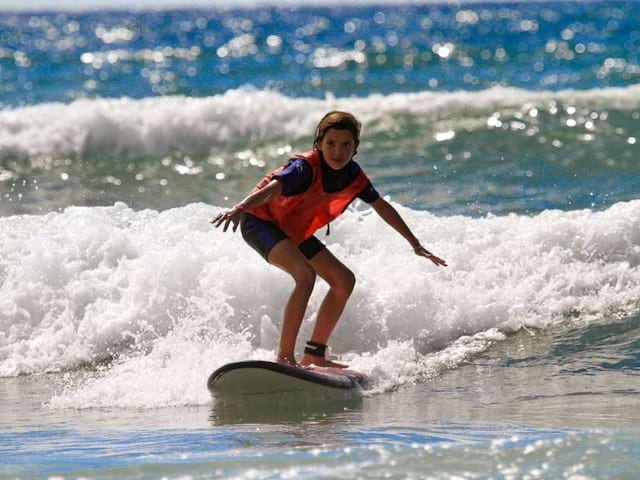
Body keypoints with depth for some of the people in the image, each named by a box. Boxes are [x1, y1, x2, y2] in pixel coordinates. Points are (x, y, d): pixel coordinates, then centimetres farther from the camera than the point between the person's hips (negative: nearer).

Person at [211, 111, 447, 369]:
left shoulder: (354, 176, -8)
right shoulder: (306, 168, -30)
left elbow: (382, 207, 7)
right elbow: (271, 189, -46)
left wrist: (416, 245, 14)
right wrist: (240, 208, -65)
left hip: (295, 231, 8)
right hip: (260, 220, -8)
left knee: (344, 281, 4)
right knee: (306, 275, -30)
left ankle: (314, 355, 10)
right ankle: (285, 358, -28)